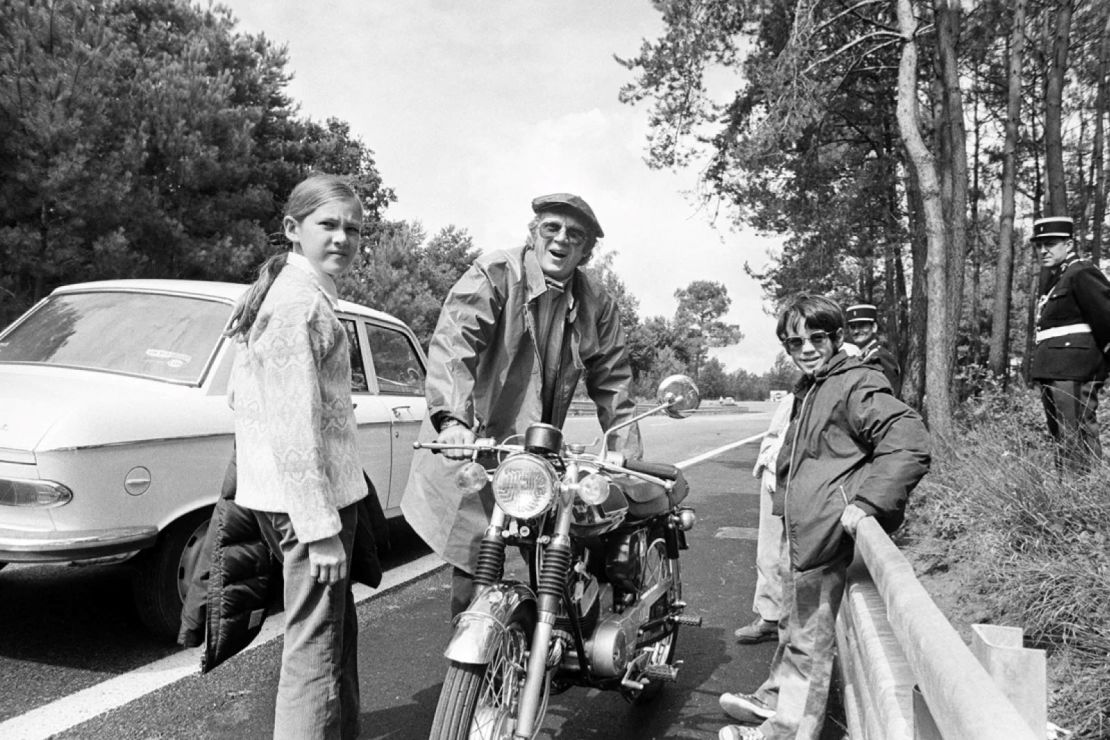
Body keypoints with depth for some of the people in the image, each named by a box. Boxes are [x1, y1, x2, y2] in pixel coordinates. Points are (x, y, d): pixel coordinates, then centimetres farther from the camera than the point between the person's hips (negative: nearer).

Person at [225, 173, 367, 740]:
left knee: (338, 631, 22)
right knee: (315, 650, -2)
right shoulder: (301, 300, -17)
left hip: (287, 494, 10)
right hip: (310, 497, -10)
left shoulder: (293, 291, 15)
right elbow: (296, 425, -23)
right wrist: (321, 528, -22)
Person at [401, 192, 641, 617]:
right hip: (473, 445, -4)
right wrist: (452, 419, -36)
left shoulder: (597, 306, 8)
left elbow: (612, 383, 10)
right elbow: (452, 343, -21)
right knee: (477, 562, -4)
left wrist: (629, 461, 3)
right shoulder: (494, 275, -7)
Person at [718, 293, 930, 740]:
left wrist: (867, 502, -28)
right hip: (802, 527, 10)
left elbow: (910, 444, -24)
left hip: (827, 528, -10)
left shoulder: (856, 384, -13)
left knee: (809, 633, 2)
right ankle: (776, 696, 37)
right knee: (794, 620, 22)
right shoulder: (807, 390, 17)